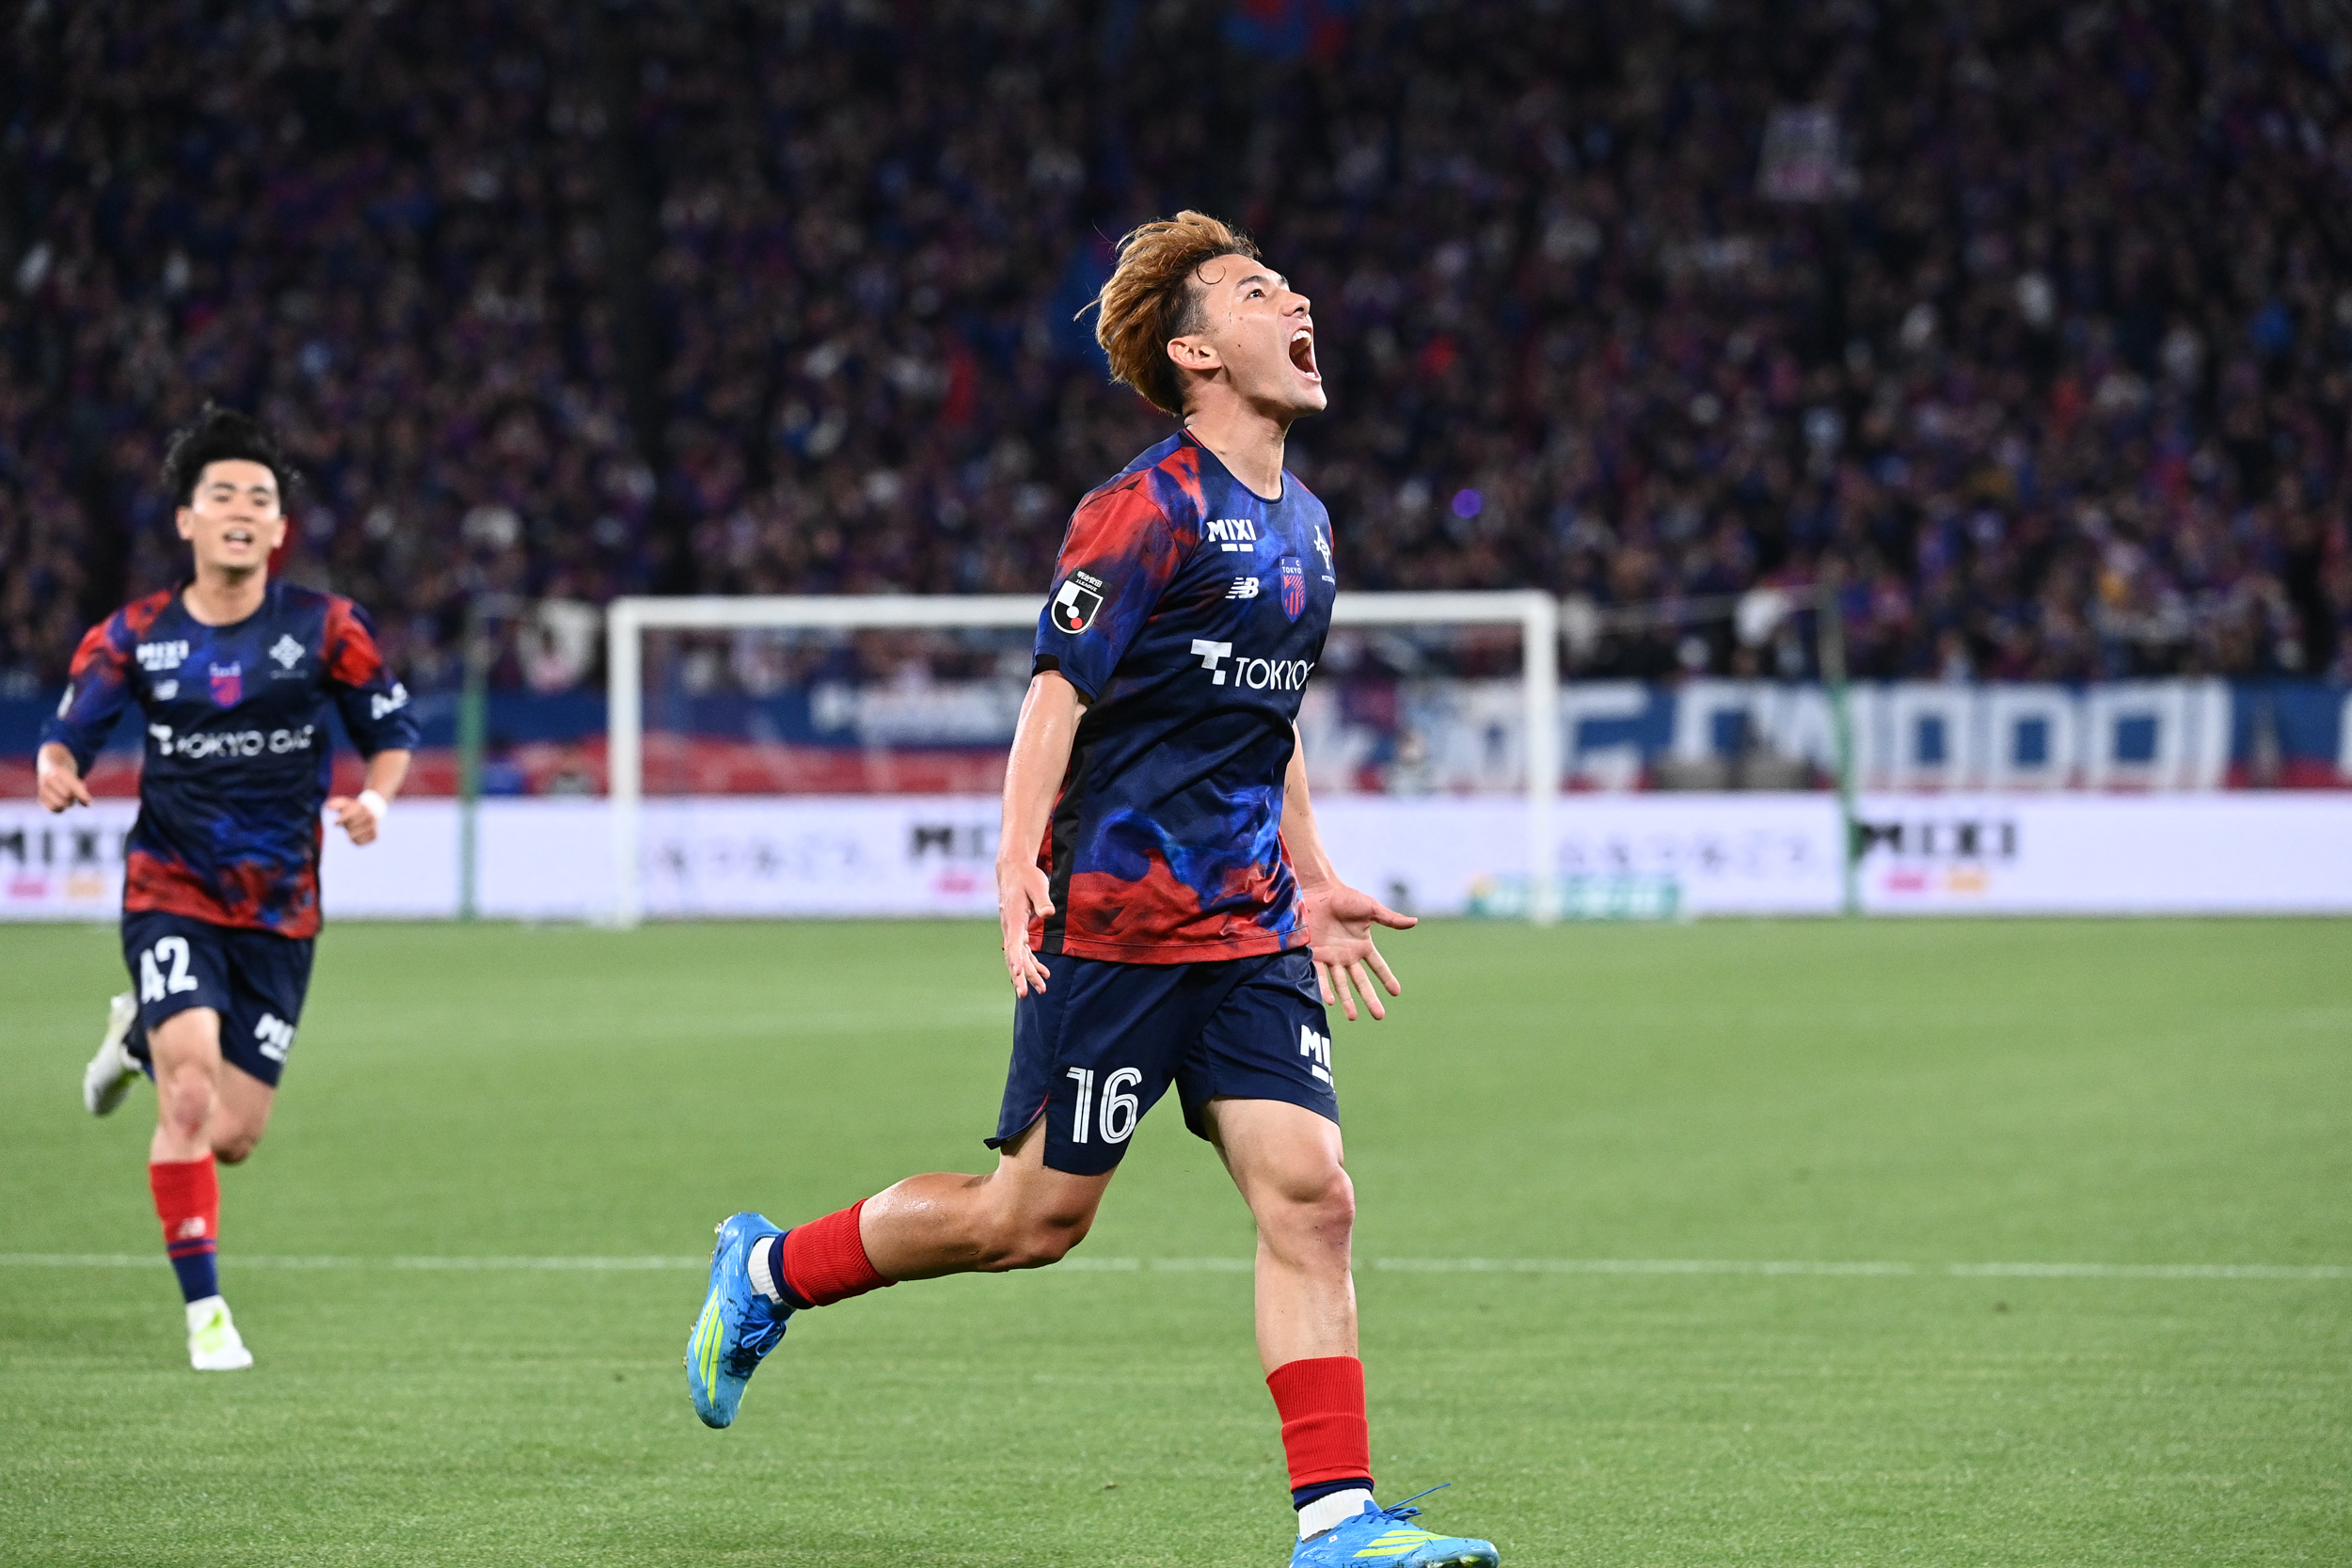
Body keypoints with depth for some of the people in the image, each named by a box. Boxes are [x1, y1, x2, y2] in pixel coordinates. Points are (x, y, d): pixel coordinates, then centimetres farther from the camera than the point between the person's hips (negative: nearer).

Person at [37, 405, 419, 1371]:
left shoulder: (325, 629, -4)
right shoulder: (136, 636, -3)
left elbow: (393, 734, 5)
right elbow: (68, 733, 1)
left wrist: (372, 800, -16)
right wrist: (58, 772, -23)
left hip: (279, 910, 2)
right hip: (171, 895, -2)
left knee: (234, 1136, 4)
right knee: (190, 1099, -22)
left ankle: (141, 1039, 38)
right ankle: (205, 1313, -10)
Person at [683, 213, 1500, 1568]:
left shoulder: (1304, 525, 15)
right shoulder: (1148, 512, -11)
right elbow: (1058, 695, -14)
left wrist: (1313, 881, 26)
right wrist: (1021, 863, -25)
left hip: (1250, 931, 7)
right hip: (1116, 921, -7)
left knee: (1310, 1198, -7)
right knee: (1034, 1218, 1)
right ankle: (769, 1272, 23)